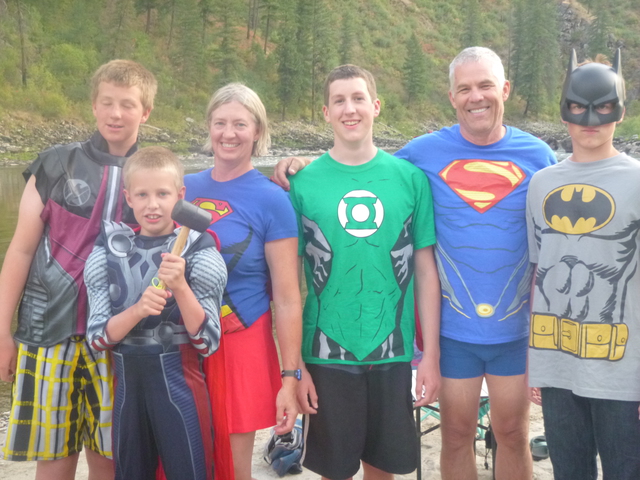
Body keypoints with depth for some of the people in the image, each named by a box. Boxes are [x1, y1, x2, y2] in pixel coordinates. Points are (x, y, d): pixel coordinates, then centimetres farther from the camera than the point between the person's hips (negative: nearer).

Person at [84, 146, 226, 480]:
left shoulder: (197, 250, -8)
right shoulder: (109, 251, 0)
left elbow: (207, 342, -11)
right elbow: (97, 337, -5)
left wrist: (180, 287, -25)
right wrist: (138, 310, -23)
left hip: (179, 383, -3)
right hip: (127, 383, 3)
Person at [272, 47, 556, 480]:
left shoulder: (537, 155, -1)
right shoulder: (426, 151, -5)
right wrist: (310, 167, -9)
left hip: (516, 328, 1)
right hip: (453, 328, -1)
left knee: (513, 433, 14)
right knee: (457, 434, 12)